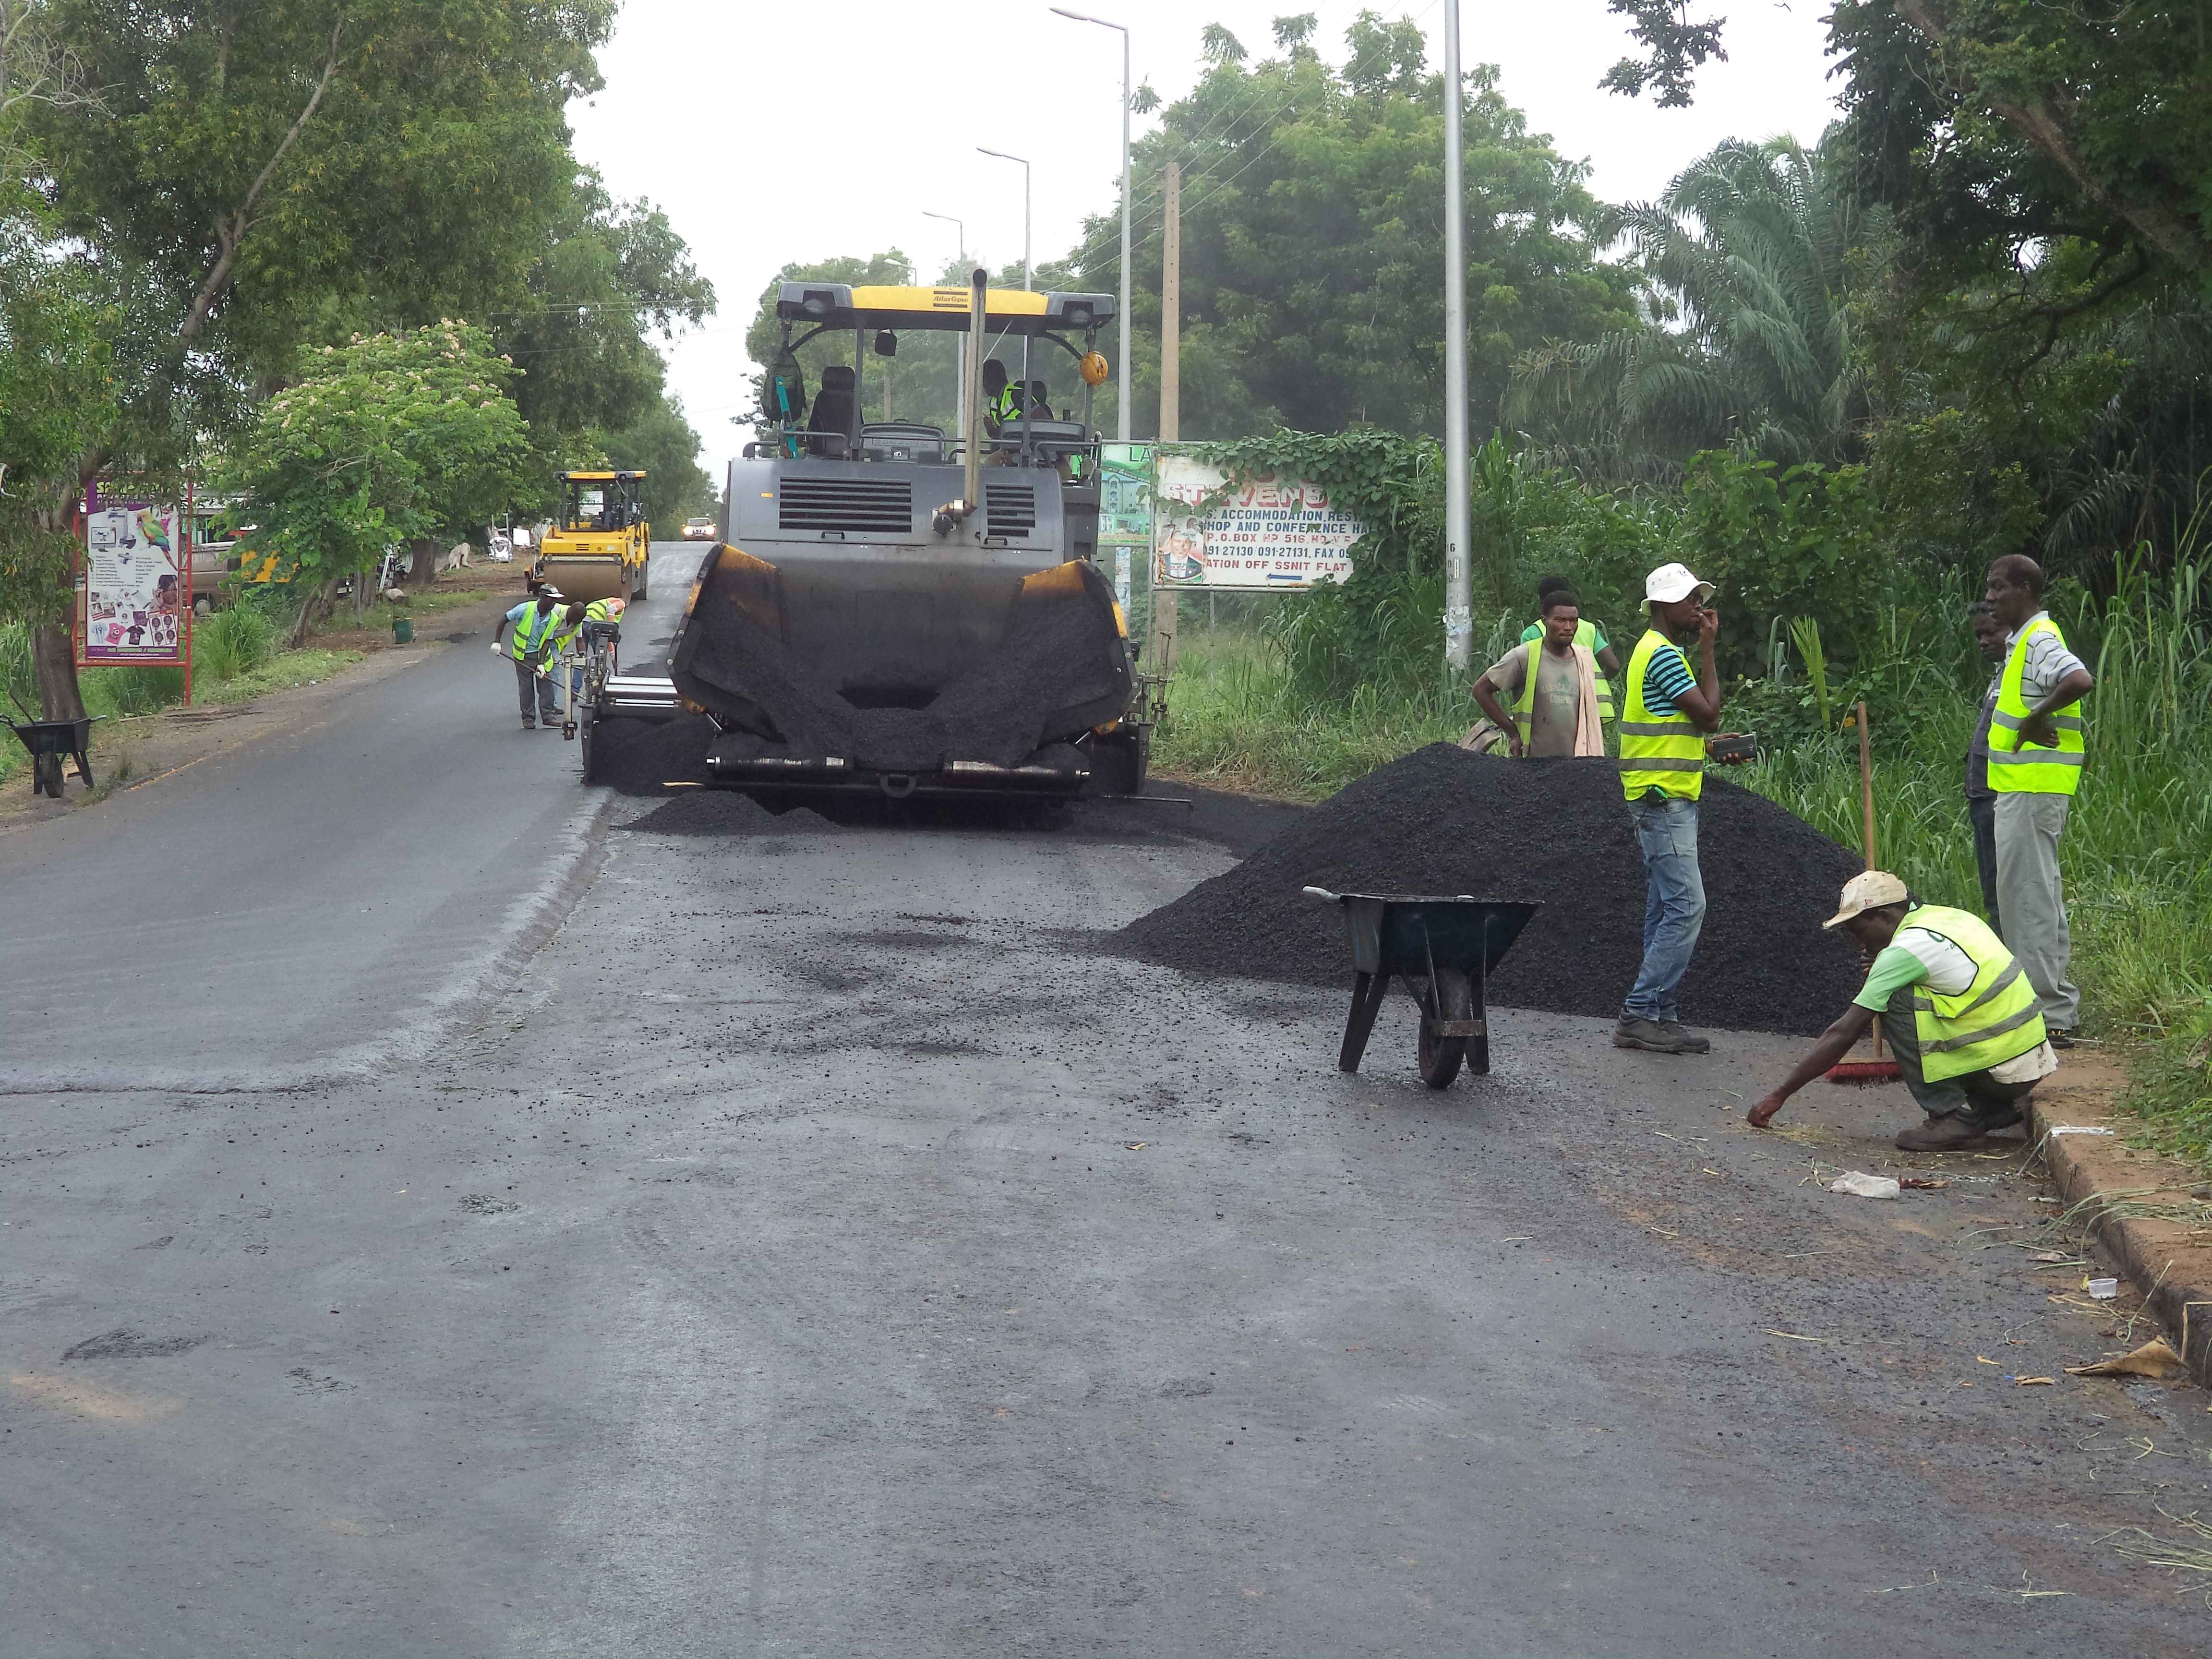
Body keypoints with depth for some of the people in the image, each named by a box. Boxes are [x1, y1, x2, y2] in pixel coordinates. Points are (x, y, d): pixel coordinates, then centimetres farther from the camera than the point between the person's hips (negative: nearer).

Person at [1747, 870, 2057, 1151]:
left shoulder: (1905, 950, -13)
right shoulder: (1946, 916, 11)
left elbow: (1843, 1034, -12)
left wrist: (1779, 1094, -8)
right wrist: (1881, 973, 10)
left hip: (2004, 1067, -9)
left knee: (1896, 1004, -10)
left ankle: (1951, 1116, -9)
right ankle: (1992, 1108, 13)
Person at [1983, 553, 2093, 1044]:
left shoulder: (2040, 640, -16)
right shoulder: (2024, 640, 17)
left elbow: (2080, 681, -34)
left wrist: (2034, 719, -23)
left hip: (2034, 788, -11)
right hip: (2021, 786, 11)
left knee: (2027, 895, -9)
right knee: (2037, 894, 16)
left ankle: (2050, 1015, -7)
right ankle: (2057, 1006, 23)